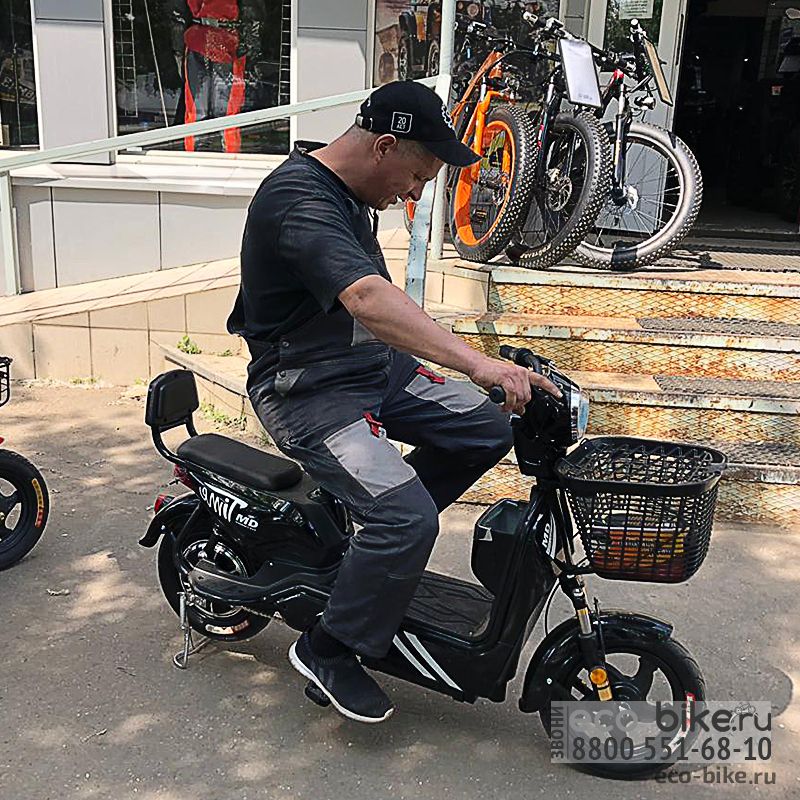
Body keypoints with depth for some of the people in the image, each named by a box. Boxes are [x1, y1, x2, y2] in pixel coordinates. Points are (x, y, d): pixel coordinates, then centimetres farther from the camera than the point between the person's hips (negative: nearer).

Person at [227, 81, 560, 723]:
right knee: (411, 518, -22)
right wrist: (475, 362, -47)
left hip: (370, 362, 10)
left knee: (488, 430, 3)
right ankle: (327, 651, 0)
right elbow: (368, 297, -40)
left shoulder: (345, 193, 9)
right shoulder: (298, 199, -24)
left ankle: (384, 530, 19)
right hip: (308, 388, -9)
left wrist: (408, 361, 24)